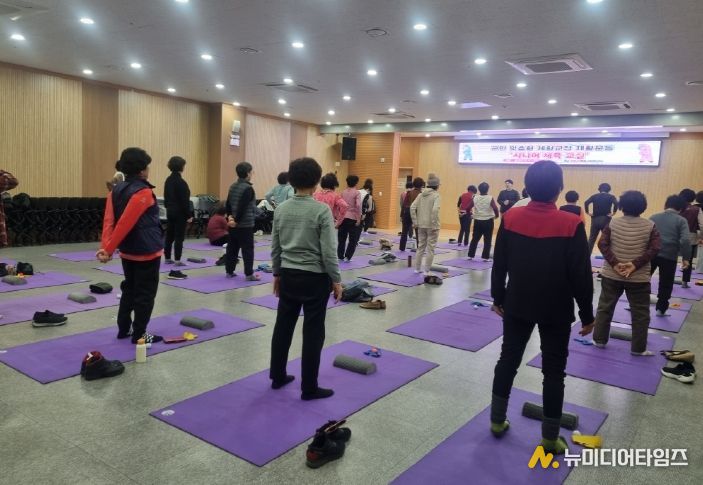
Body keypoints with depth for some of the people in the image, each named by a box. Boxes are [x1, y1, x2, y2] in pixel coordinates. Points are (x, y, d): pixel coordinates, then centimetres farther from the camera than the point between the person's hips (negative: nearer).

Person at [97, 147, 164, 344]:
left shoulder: (116, 190, 6)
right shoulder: (144, 192, -19)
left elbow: (109, 220, -4)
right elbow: (125, 224, -23)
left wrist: (105, 246, -11)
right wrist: (109, 250, -19)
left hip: (127, 251, 8)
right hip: (147, 252, -8)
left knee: (129, 289, 20)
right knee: (146, 293, 3)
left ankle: (123, 329, 29)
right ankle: (139, 334, 10)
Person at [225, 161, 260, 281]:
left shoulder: (233, 186, 11)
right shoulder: (248, 188, -16)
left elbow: (228, 204, 11)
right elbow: (243, 207, -20)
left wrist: (230, 216, 3)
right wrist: (236, 220, -15)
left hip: (233, 224, 8)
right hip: (245, 224, -8)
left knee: (232, 247, 12)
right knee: (247, 249, -3)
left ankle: (229, 271, 17)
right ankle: (249, 274, -1)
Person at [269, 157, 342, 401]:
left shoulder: (281, 209, 2)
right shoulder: (322, 210, -15)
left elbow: (275, 247, 8)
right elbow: (329, 251, -16)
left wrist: (277, 274, 19)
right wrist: (336, 280, -6)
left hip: (288, 276, 6)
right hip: (315, 278, -5)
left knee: (283, 326, 16)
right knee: (313, 332, 4)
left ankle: (277, 377, 30)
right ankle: (309, 388, 13)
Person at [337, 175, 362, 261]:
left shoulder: (343, 192, 9)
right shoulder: (357, 193, -5)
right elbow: (358, 205, -17)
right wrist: (359, 218, -13)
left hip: (343, 217, 5)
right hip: (353, 218, -4)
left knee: (342, 238, 13)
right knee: (353, 239, 6)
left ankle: (340, 256, 17)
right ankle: (347, 257, 4)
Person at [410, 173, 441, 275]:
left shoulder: (421, 195, 7)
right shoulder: (436, 195, -10)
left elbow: (412, 207, 0)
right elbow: (435, 209, -24)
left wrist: (415, 222, 4)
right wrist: (434, 223, -17)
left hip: (421, 225, 5)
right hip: (432, 226, -5)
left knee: (421, 247, 15)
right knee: (430, 249, 3)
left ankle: (417, 268, 21)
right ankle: (427, 271, 6)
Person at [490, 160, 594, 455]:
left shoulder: (510, 218, -7)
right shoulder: (571, 224, -17)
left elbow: (499, 264, 0)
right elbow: (581, 275, -12)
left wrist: (498, 297, 12)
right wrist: (587, 313, -1)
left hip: (517, 305, 3)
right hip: (556, 310, -2)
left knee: (508, 360, 15)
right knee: (553, 371, 9)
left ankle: (497, 421, 26)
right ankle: (550, 438, 19)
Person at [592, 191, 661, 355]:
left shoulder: (613, 223, -4)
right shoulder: (650, 226, -5)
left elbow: (602, 244, -10)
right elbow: (654, 249, -12)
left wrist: (615, 263, -13)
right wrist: (635, 264, -14)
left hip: (611, 275, 1)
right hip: (639, 278, -1)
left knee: (605, 307, 14)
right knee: (640, 313, 10)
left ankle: (599, 340, 21)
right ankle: (638, 348, 15)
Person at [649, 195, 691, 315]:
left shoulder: (654, 217, 11)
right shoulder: (681, 221, 0)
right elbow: (685, 240, -13)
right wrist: (686, 258, -6)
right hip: (669, 257, -2)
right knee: (665, 284, 11)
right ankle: (661, 309, 17)